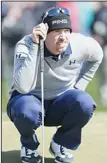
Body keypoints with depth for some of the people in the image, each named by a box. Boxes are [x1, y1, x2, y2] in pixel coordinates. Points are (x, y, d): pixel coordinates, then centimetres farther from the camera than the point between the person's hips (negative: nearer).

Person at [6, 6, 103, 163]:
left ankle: (60, 144, 1)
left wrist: (79, 85, 3)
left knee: (85, 103, -29)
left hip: (60, 104, 3)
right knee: (27, 113, -38)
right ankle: (29, 145, 0)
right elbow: (23, 87, -41)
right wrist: (35, 46, -42)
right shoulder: (26, 45, -26)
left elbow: (97, 55, 10)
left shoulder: (80, 44, -16)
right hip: (31, 100, -3)